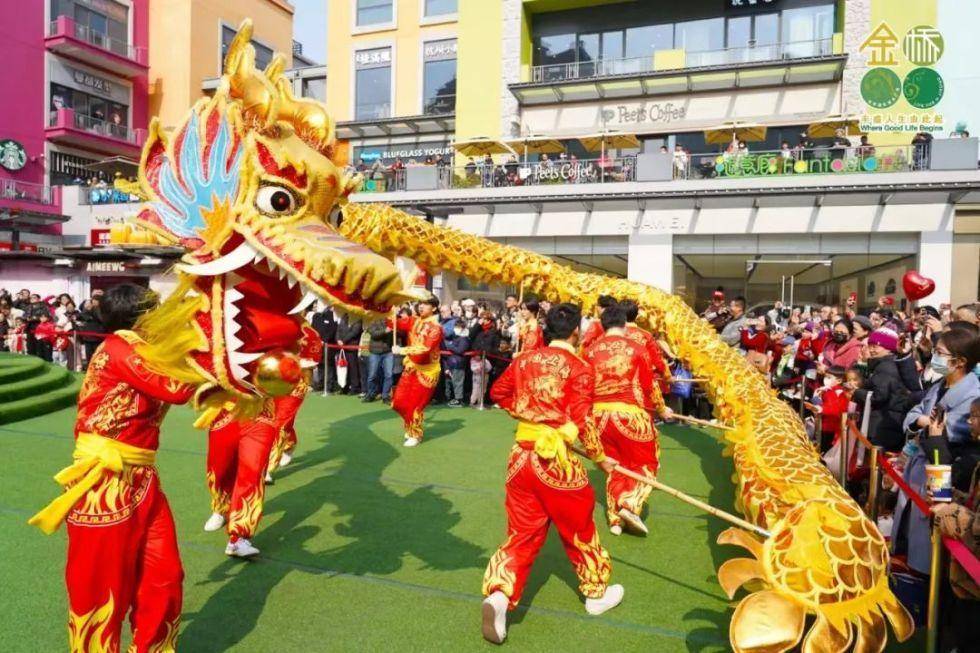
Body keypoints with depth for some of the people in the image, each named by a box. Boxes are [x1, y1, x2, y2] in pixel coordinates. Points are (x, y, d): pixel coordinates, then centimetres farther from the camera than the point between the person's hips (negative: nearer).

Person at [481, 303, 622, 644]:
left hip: (521, 455, 5)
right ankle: (597, 593, 35)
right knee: (578, 529, 16)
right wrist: (600, 457, 2)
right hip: (557, 459, -4)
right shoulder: (579, 368, -10)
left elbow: (498, 392, 16)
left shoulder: (525, 360, 6)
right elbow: (582, 422, -11)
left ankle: (499, 595, -5)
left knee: (523, 532, 13)